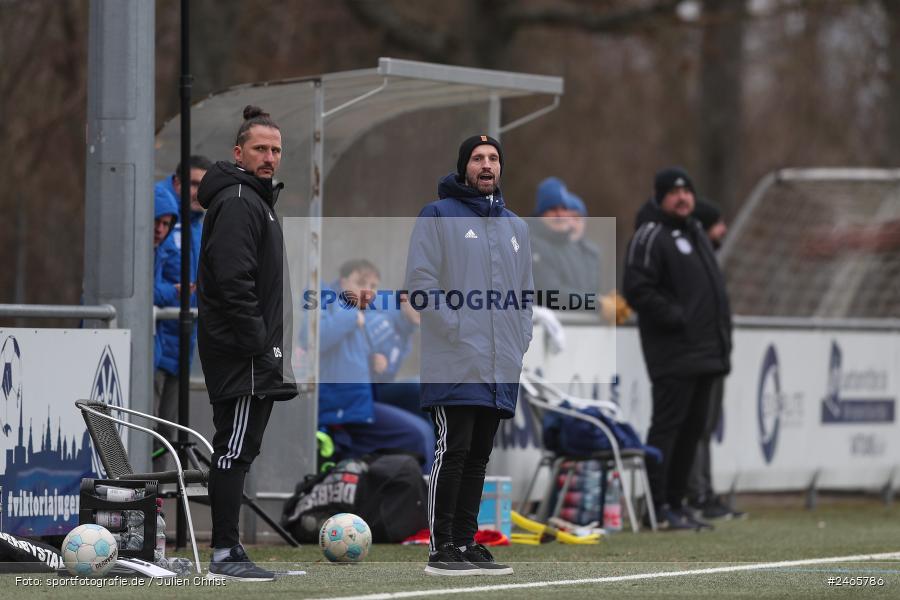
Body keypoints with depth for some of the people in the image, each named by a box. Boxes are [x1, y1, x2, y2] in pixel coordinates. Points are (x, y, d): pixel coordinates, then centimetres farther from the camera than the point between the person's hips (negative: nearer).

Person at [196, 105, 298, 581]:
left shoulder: (255, 199, 21)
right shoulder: (238, 202, -13)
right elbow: (234, 282, -22)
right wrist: (258, 345, -21)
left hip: (247, 350, 11)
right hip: (242, 352, -11)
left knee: (235, 450, 11)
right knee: (236, 449, -10)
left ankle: (227, 552, 14)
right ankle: (225, 554, -10)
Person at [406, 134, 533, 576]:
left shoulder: (515, 226, 20)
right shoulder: (438, 217, 0)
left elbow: (526, 291, 24)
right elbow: (420, 282, -8)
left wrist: (521, 339, 9)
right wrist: (455, 327, -14)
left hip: (502, 368, 6)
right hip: (454, 362, -6)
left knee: (478, 457, 9)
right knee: (453, 451, -10)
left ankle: (465, 541, 13)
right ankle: (441, 547, -7)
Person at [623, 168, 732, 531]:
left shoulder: (695, 233, 21)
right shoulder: (650, 235, -8)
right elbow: (638, 290, -17)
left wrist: (723, 333, 15)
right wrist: (676, 318, -19)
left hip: (705, 351, 9)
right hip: (674, 354, -9)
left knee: (692, 428, 11)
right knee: (668, 425, -10)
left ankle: (676, 502, 16)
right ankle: (659, 506, -11)